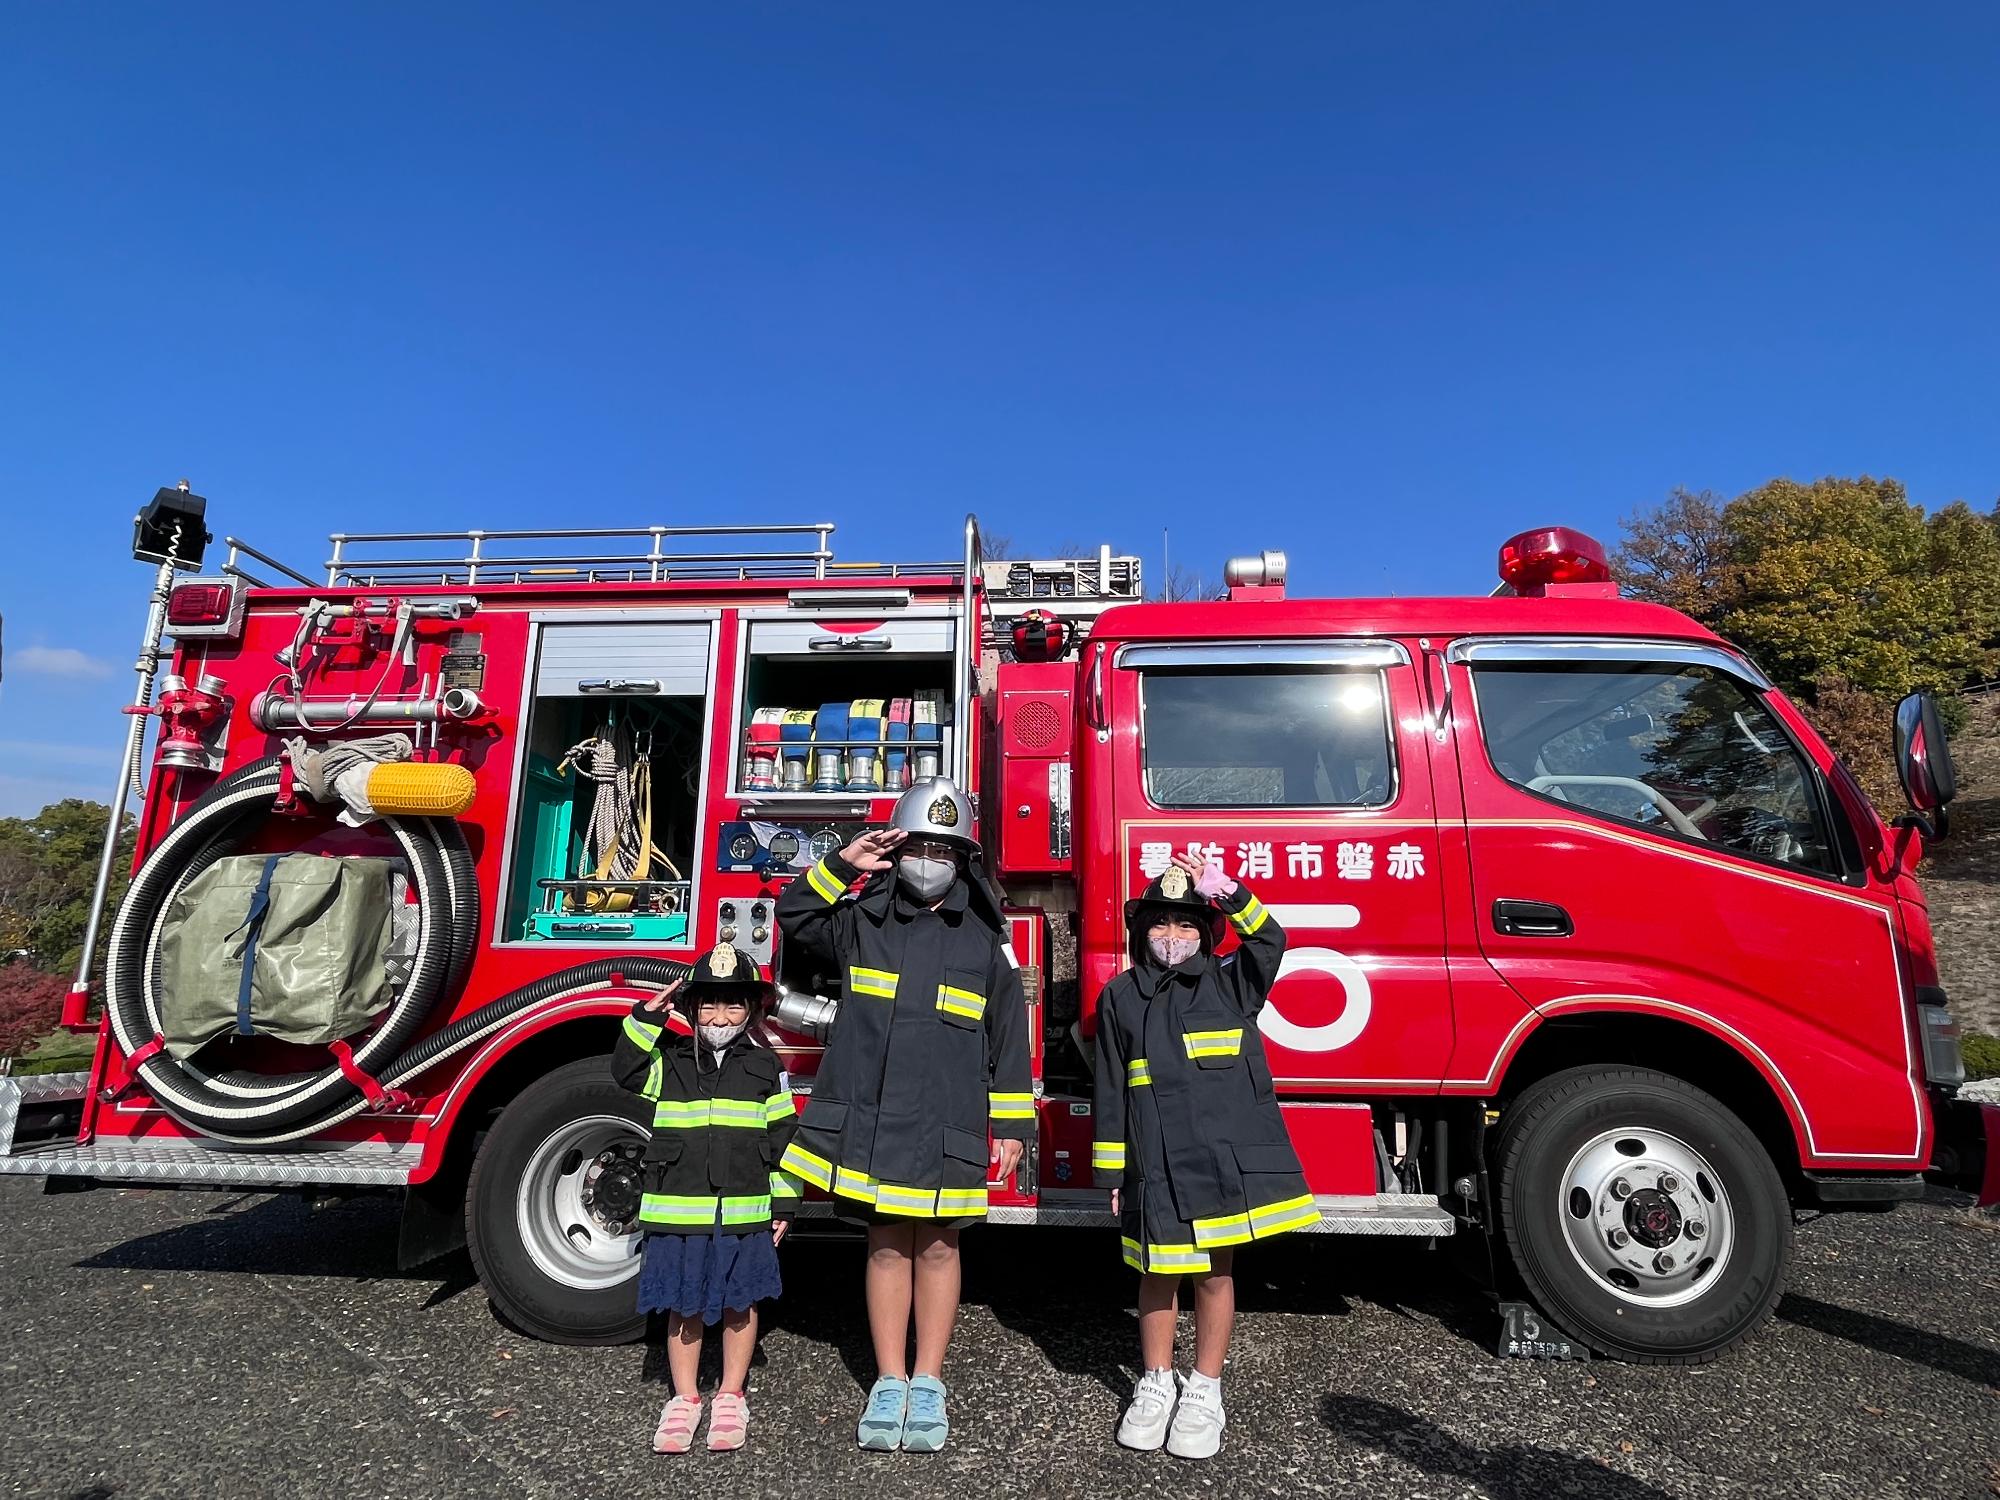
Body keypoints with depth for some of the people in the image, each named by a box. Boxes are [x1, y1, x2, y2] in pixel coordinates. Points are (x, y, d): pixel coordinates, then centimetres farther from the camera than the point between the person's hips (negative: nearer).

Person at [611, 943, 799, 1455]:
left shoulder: (765, 1068, 0)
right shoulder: (670, 1060, 3)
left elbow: (782, 1138, 3)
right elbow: (626, 1070, -7)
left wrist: (783, 1203, 1)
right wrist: (647, 1018, -16)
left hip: (745, 1214, 0)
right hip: (679, 1211, 0)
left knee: (739, 1305, 11)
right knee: (684, 1306, 11)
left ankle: (730, 1397, 28)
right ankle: (684, 1398, 28)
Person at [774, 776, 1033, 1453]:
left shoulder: (984, 940, 0)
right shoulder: (862, 921, 5)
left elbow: (1008, 1038, 2)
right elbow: (794, 917, 7)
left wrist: (1011, 1127, 0)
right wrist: (842, 866, -5)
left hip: (946, 1131, -1)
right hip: (868, 1122, 1)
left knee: (937, 1247, 11)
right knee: (886, 1246, 12)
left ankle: (929, 1382, 27)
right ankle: (890, 1381, 26)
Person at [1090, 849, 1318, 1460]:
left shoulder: (1230, 983, 5)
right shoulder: (1121, 996, 5)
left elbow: (1270, 940, -14)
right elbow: (1112, 1090, 6)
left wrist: (1227, 892, -25)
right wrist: (1114, 1172, 6)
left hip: (1226, 1159, -1)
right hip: (1155, 1168, 1)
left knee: (1214, 1273, 9)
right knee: (1158, 1275, 11)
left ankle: (1205, 1390, 28)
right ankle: (1156, 1384, 32)